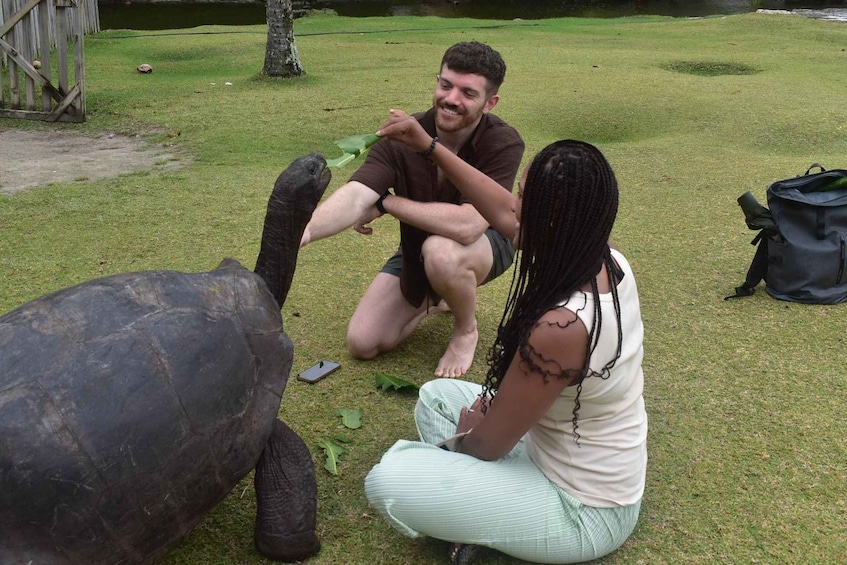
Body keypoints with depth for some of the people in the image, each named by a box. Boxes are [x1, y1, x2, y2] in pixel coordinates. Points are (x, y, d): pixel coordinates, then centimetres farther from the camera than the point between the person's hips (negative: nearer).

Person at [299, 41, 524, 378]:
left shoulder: (503, 144, -31)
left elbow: (467, 225, -42)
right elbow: (355, 195, -36)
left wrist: (385, 203, -31)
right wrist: (304, 231, -57)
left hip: (485, 243, -4)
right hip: (417, 248, 4)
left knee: (441, 251, -39)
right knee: (362, 343, -3)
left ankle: (466, 330, -6)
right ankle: (435, 301, 25)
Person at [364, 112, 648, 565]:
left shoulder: (559, 328, -36)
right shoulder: (608, 264, -10)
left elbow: (488, 444, -21)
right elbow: (503, 216, 6)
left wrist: (461, 437, 3)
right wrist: (428, 146, 7)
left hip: (581, 510, -8)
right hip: (595, 473, 8)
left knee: (387, 481, -18)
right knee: (435, 395, 18)